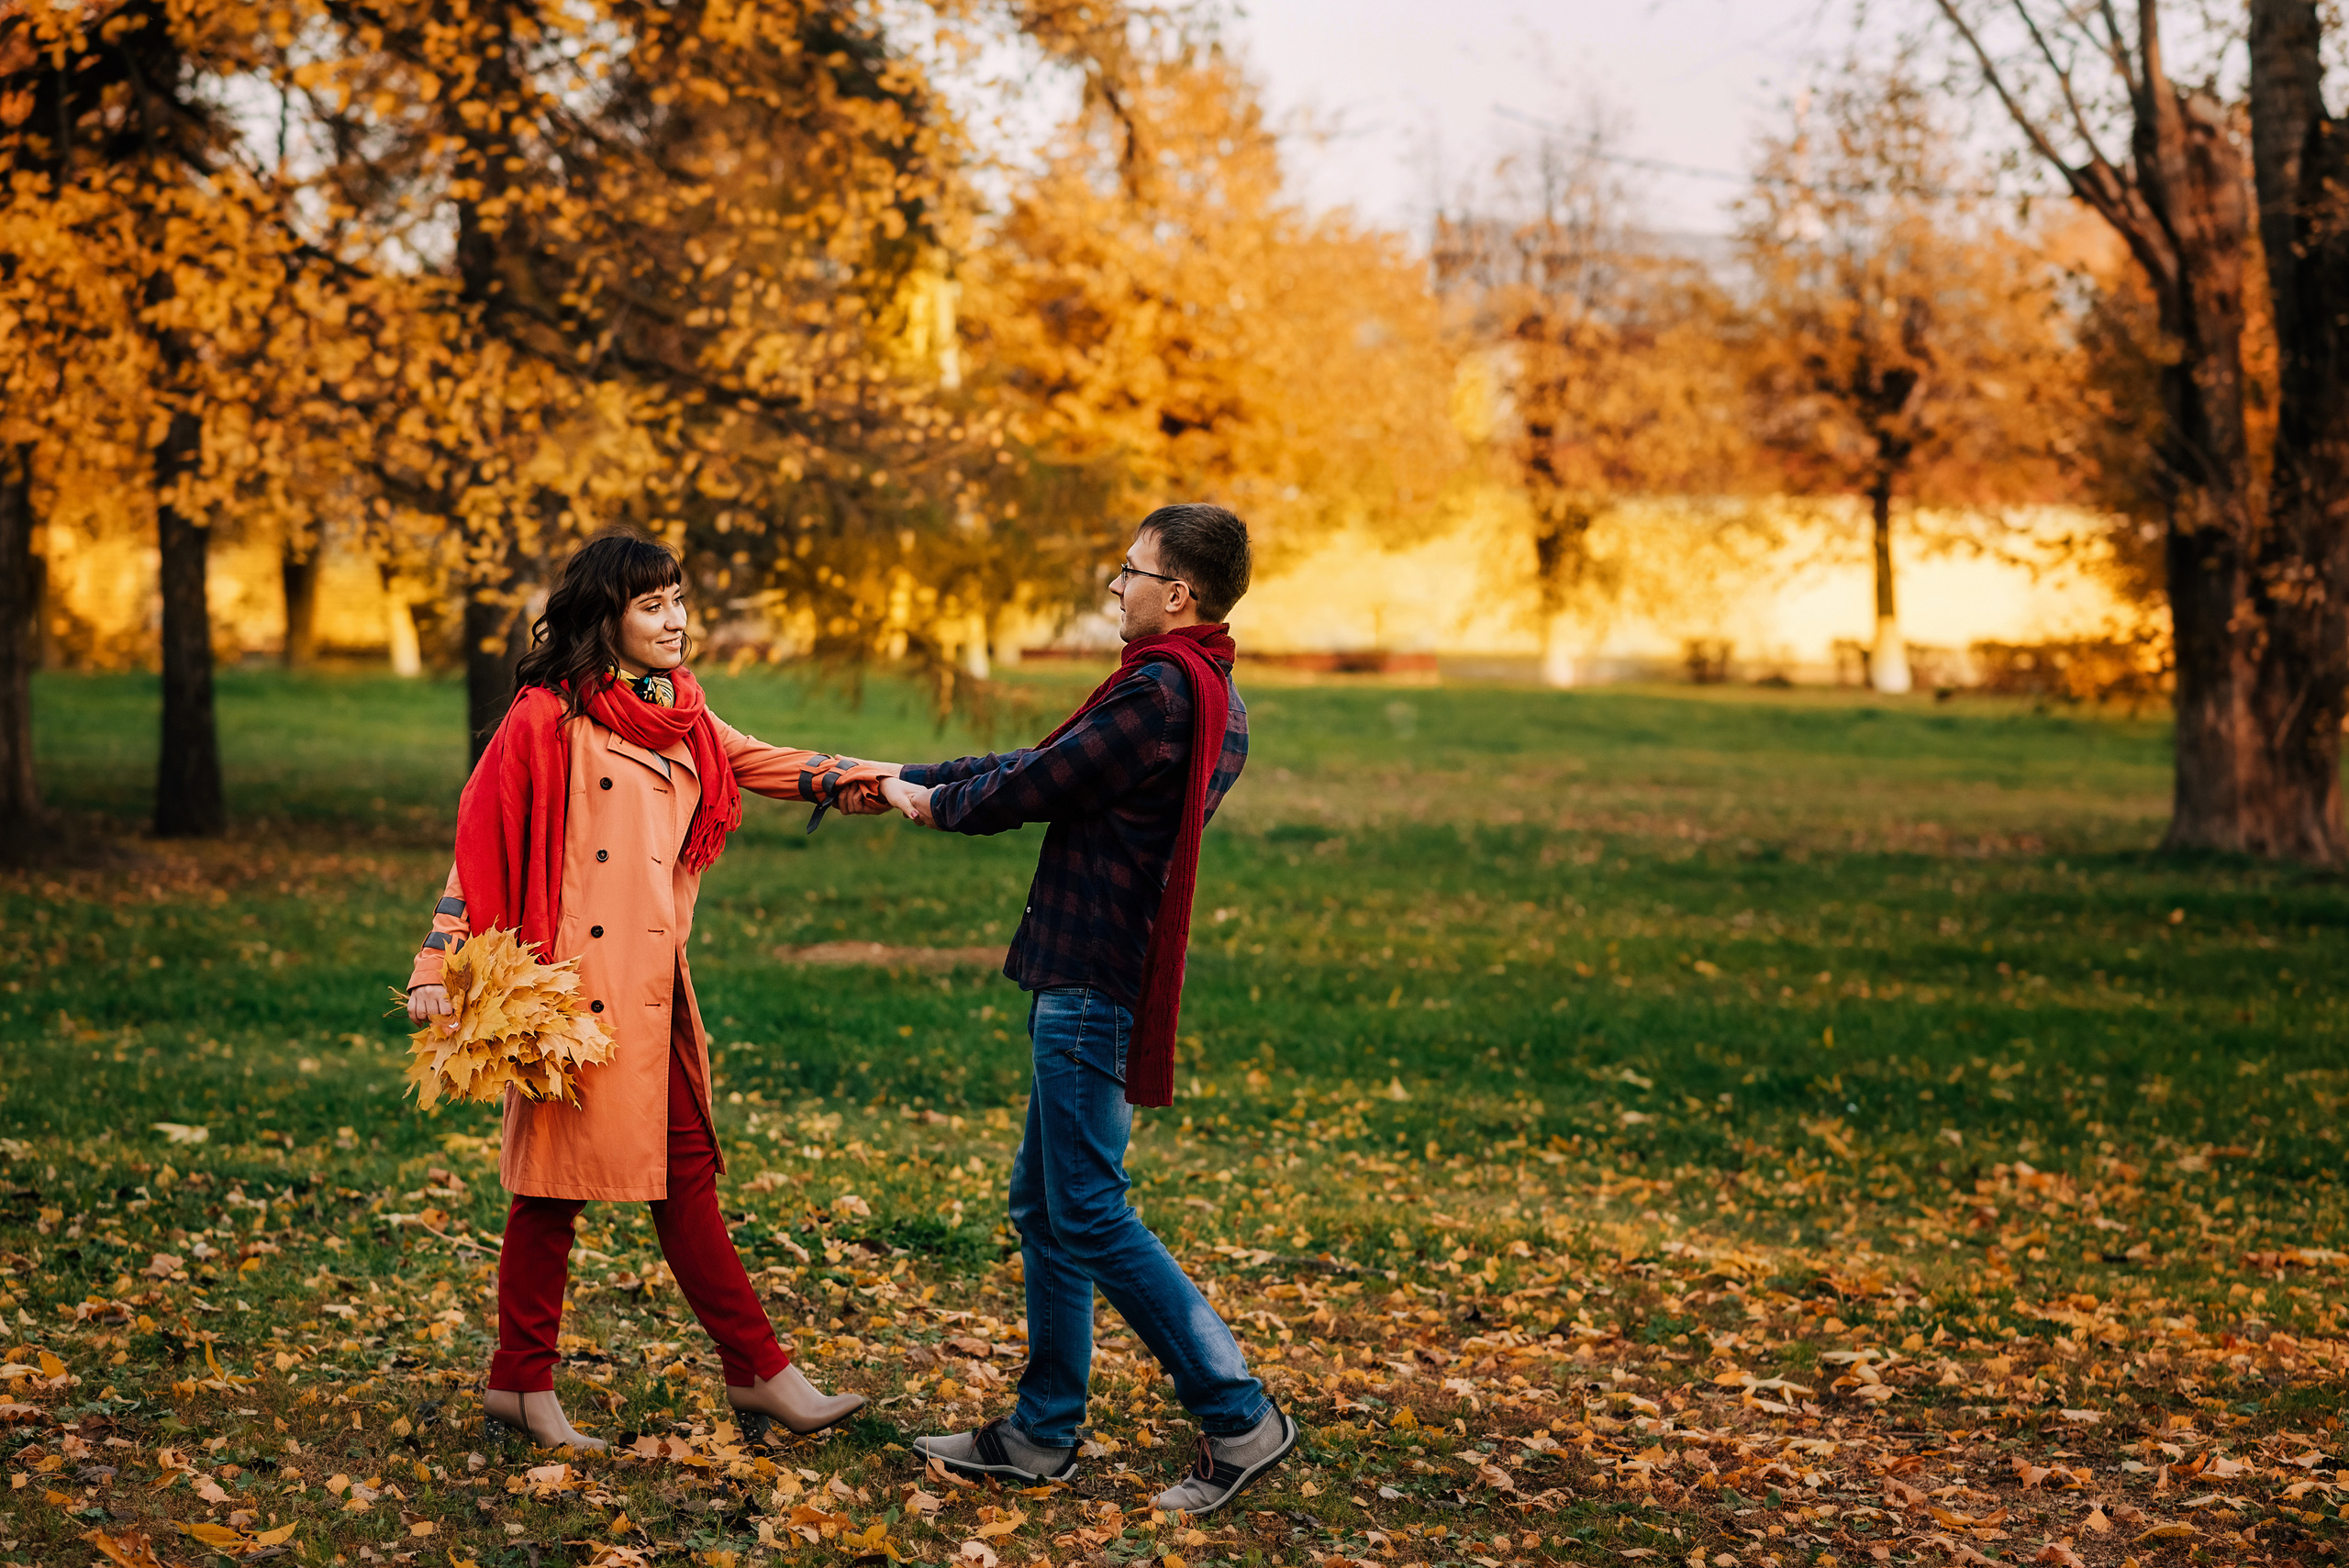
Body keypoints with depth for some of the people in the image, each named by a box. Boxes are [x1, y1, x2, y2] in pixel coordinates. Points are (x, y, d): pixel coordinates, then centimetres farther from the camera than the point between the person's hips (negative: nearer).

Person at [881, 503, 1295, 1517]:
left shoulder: (1161, 693, -18)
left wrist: (932, 804, 6)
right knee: (1044, 1201, 15)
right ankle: (1044, 1434, 22)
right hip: (1088, 978, 10)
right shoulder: (1211, 698, 16)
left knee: (1088, 1213, -6)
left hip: (1093, 986, -10)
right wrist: (904, 777, 22)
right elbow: (1042, 762, 20)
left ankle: (1238, 1418, -2)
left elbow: (1029, 790, -14)